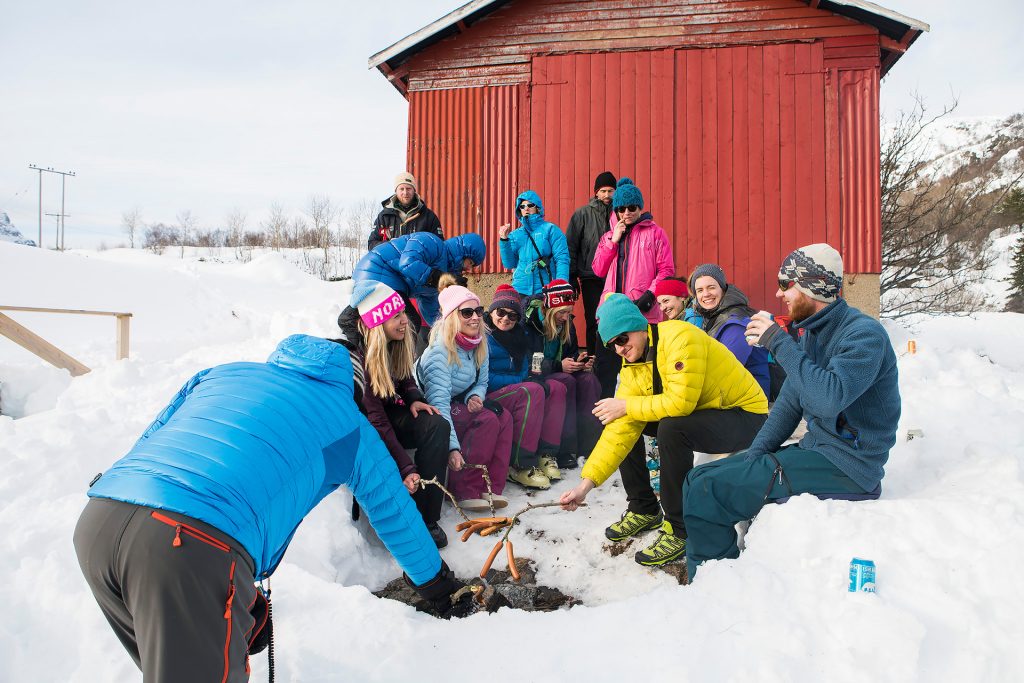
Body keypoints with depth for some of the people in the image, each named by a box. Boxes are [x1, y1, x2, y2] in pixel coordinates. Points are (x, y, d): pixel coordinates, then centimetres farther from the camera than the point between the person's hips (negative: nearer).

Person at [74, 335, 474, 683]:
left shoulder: (224, 372, 29)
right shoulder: (349, 422, 20)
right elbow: (394, 512, 31)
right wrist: (435, 584, 47)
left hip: (94, 519, 7)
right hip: (199, 545, -6)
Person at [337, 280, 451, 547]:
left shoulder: (398, 341, -7)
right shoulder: (353, 356, -28)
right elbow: (374, 420, -31)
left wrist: (413, 399, -11)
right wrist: (405, 468, -34)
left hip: (389, 410, 6)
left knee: (436, 425, -22)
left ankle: (425, 518, -20)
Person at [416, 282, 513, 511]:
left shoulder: (478, 345, 0)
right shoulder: (439, 352, -25)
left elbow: (482, 382, 12)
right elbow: (439, 404, -33)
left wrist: (475, 396, -14)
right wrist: (453, 448, -39)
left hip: (458, 404, 8)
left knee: (504, 416, -15)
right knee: (487, 419, -26)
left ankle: (490, 487, -13)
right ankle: (463, 491, -20)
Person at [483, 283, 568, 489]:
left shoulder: (520, 335, 14)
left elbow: (524, 372, 12)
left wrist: (527, 380, -11)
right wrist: (516, 381, -15)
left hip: (512, 391, 9)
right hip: (486, 398, -8)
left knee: (556, 388, -5)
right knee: (533, 391, -29)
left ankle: (544, 454, -11)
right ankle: (520, 465, -29)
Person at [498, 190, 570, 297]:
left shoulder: (550, 229, 1)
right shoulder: (515, 235, 12)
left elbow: (562, 259, -5)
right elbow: (510, 264, 9)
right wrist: (504, 241, -2)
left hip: (545, 290, -3)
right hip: (520, 291, 3)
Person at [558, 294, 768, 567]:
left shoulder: (679, 337, -26)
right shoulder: (632, 366, -4)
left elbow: (680, 402, -34)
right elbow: (619, 431, -9)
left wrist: (627, 406, -22)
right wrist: (587, 482, -17)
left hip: (746, 415, -8)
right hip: (698, 412, 8)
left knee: (671, 428, -34)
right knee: (623, 424, 1)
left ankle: (680, 530, -17)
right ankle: (644, 510, 14)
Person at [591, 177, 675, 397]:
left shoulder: (654, 232, 4)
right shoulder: (609, 236, 16)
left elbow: (666, 270, -2)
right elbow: (598, 270, 5)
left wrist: (650, 294, -15)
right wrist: (613, 240, -2)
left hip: (644, 312, -4)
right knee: (604, 366, 5)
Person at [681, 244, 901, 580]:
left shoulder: (864, 334, -16)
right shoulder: (811, 333, 12)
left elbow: (831, 397, -34)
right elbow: (789, 404, 14)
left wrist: (778, 342, -25)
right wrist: (754, 455, 3)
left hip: (844, 465, -9)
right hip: (814, 450, 9)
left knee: (706, 492, -20)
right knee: (698, 479, 5)